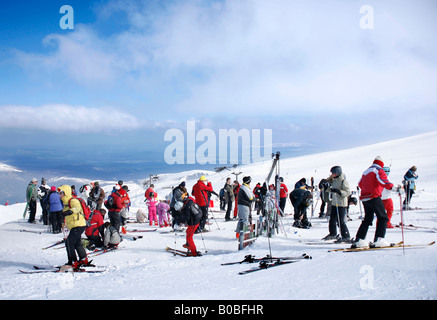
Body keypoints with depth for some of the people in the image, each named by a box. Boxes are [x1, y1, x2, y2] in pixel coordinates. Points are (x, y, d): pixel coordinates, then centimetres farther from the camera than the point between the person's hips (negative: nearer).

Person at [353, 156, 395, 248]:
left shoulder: (366, 172, 21)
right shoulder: (379, 170, -2)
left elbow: (360, 184, 32)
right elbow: (382, 180, -22)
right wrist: (391, 186, -32)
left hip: (364, 198, 8)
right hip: (374, 197, -8)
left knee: (367, 219, 15)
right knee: (383, 218, -2)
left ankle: (358, 240, 11)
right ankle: (379, 240, -15)